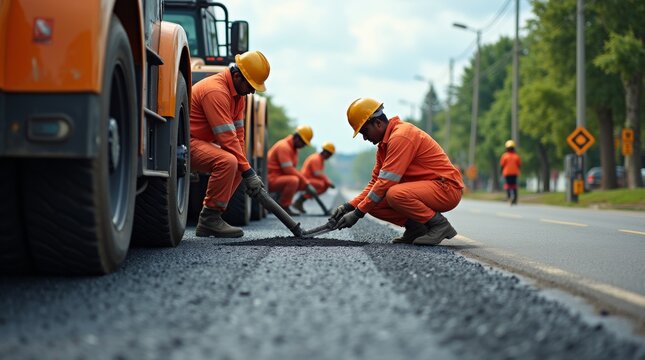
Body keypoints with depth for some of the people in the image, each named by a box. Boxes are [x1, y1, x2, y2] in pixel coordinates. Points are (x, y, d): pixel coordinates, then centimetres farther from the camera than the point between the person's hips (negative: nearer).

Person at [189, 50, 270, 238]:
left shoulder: (238, 92, 8)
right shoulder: (216, 91, -24)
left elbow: (238, 133, 10)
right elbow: (227, 138, -27)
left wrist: (245, 169, 1)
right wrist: (248, 172, -24)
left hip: (199, 141, 11)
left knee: (237, 168, 11)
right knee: (227, 162, -30)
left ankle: (207, 222, 8)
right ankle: (210, 217, -18)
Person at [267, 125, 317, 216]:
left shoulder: (293, 148, 14)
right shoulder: (284, 147, -18)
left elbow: (292, 170, 15)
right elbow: (289, 170, -24)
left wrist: (307, 183, 2)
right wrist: (306, 183, -21)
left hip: (278, 177, 11)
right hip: (270, 179, -11)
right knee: (293, 181, -33)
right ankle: (283, 207, -17)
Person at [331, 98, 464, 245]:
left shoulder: (401, 136, -19)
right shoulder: (384, 144, 12)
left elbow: (386, 182, -23)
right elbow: (375, 182, 13)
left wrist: (358, 213, -19)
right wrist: (349, 206, 0)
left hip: (447, 188, -9)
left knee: (394, 194, -34)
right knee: (373, 203, -4)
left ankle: (439, 224, -15)